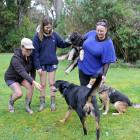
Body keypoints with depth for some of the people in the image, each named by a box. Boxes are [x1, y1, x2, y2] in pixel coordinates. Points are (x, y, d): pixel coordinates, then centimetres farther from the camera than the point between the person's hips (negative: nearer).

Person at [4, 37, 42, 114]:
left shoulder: (30, 57, -16)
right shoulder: (16, 58, -37)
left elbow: (33, 70, -4)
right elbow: (22, 72, -48)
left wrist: (33, 81, -17)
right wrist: (34, 82, -57)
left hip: (21, 77, 5)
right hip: (11, 78, -5)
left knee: (30, 87, -22)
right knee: (19, 93, -26)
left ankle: (27, 106, -2)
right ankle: (11, 101, 9)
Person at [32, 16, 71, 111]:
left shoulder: (54, 34, -4)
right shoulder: (37, 36, -11)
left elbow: (62, 44, 7)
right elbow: (35, 52, -10)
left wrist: (70, 42, -14)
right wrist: (38, 67, -13)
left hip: (52, 63, 2)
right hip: (42, 63, -1)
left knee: (52, 84, 9)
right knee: (43, 84, 8)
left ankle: (53, 103, 18)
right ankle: (42, 103, 20)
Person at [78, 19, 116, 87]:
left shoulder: (108, 44, -20)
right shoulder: (91, 33, -8)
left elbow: (107, 61, -17)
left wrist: (104, 75, -22)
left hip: (96, 71, -4)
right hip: (83, 67, 4)